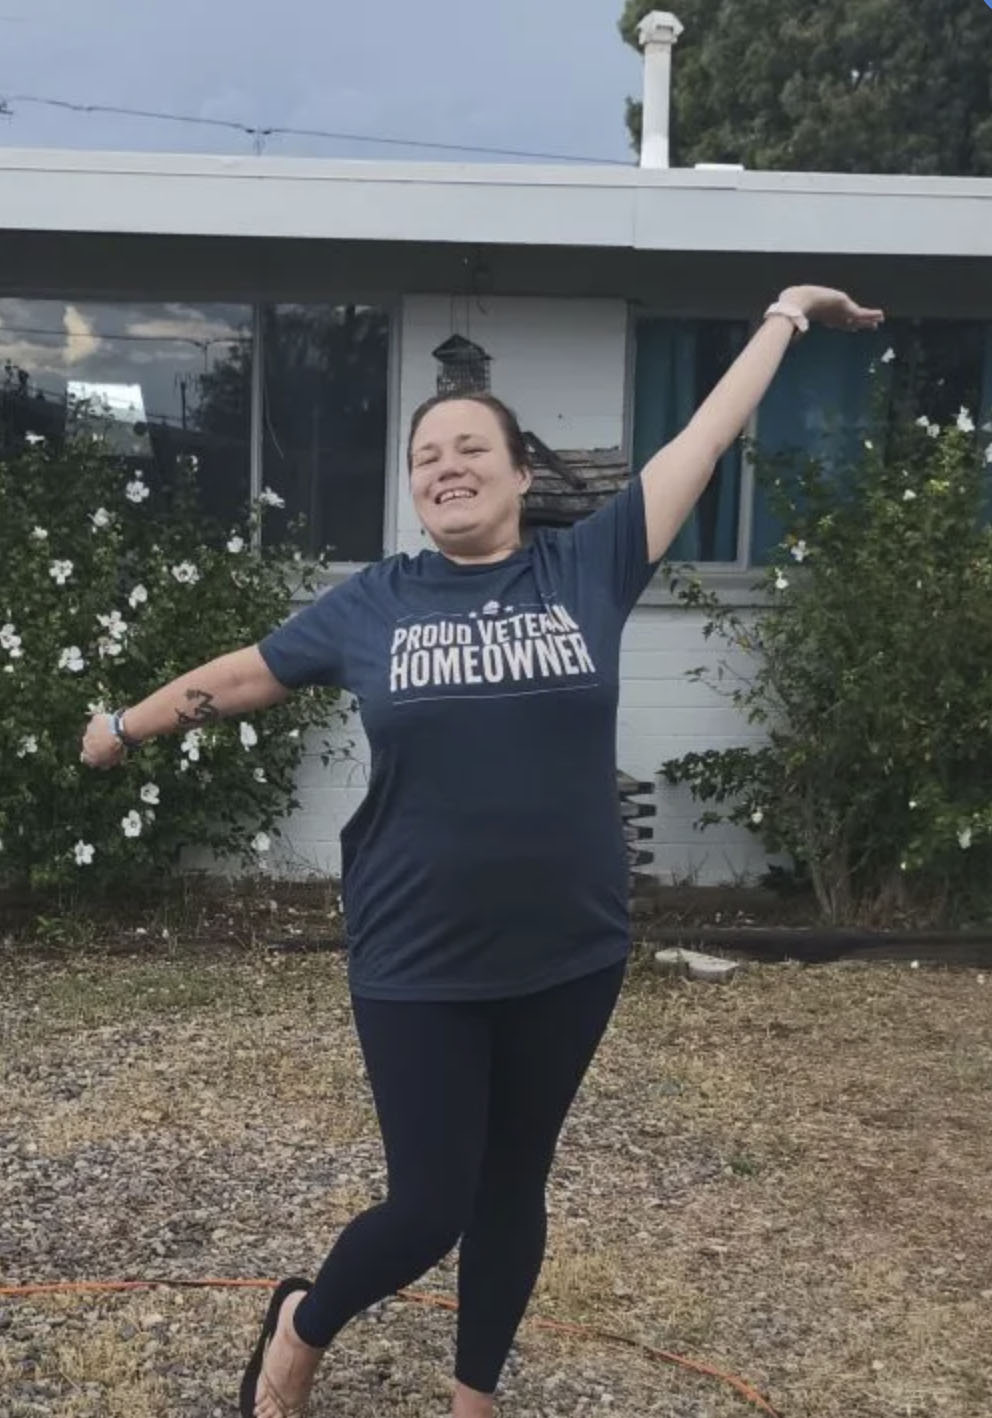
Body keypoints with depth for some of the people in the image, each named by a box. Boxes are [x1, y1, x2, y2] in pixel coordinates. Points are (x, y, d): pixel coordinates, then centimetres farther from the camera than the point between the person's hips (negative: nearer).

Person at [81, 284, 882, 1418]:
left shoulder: (588, 568, -1)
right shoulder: (371, 603, 0)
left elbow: (707, 435, 6)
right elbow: (243, 673, 14)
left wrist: (785, 316, 13)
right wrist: (128, 726, 25)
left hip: (567, 959, 2)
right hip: (419, 967, -1)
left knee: (511, 1190, 17)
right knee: (428, 1207, 2)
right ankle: (300, 1327, 34)